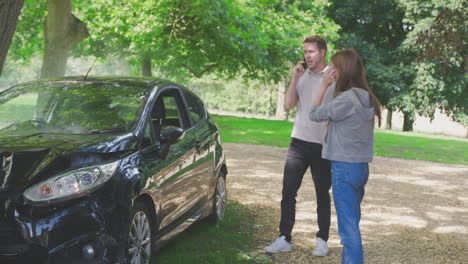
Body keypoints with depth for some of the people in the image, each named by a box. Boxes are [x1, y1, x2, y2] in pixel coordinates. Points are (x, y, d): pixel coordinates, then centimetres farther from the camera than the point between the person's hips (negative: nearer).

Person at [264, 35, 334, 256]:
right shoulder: (301, 76, 8)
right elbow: (288, 104, 1)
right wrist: (295, 78, -6)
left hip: (323, 145, -3)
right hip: (299, 141, 4)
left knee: (322, 194, 8)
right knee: (288, 191, -1)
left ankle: (322, 240, 17)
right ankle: (284, 238, 4)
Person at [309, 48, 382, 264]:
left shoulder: (346, 99, -18)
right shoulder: (366, 99, 8)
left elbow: (315, 114, -8)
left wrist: (324, 86, -3)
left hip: (344, 168, -9)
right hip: (361, 166, 9)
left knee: (349, 226, -6)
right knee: (351, 221, 17)